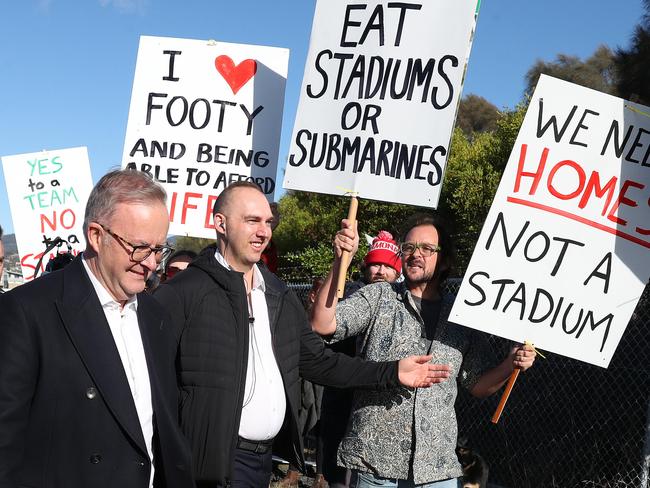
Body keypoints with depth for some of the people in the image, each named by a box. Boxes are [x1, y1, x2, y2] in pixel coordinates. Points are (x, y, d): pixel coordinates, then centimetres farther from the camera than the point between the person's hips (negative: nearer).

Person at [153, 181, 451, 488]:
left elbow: (317, 362, 14)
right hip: (216, 461, -6)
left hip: (266, 457, 7)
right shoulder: (182, 293, -10)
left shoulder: (280, 296, 12)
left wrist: (392, 373, 7)